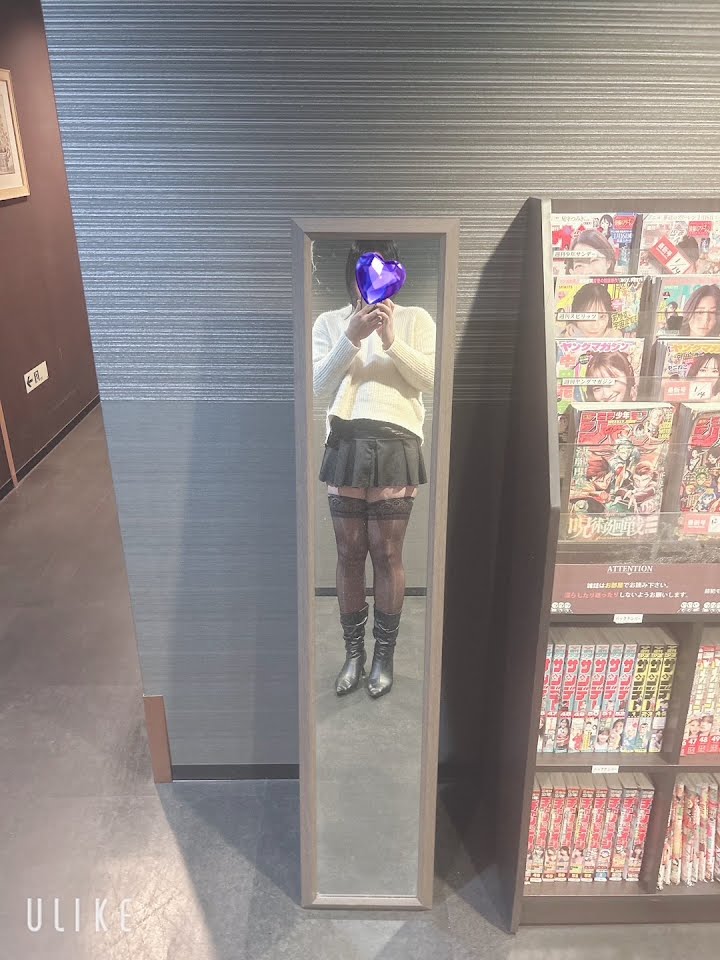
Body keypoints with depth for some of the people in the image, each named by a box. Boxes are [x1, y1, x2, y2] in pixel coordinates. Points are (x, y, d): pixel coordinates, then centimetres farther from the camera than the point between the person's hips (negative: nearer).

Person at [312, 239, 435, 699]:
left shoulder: (415, 319, 9)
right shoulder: (329, 322, 11)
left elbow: (430, 379, -3)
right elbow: (319, 386, 0)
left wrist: (391, 340, -14)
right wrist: (351, 337, -12)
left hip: (396, 443, -1)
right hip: (345, 443, 2)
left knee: (387, 554, 3)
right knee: (349, 554, 7)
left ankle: (385, 654, 20)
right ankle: (354, 652, 23)